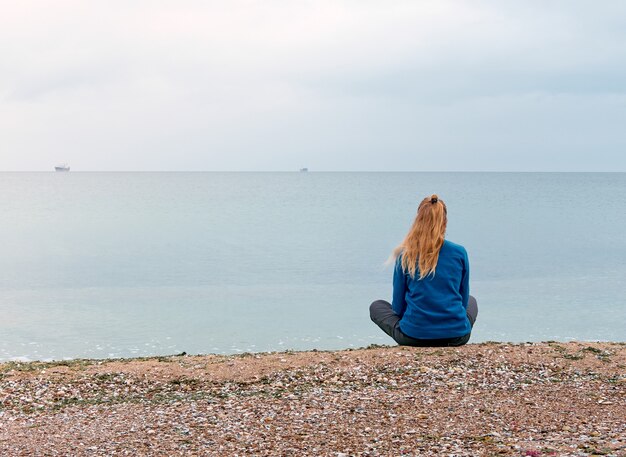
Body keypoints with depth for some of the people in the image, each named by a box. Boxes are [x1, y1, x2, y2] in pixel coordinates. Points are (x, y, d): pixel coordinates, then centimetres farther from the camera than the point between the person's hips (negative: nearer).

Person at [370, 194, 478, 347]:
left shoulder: (405, 255, -3)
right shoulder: (460, 253, -2)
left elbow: (398, 306, 4)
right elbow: (463, 299, 10)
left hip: (413, 337, -2)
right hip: (457, 336, 2)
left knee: (376, 306, 27)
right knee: (471, 301, 37)